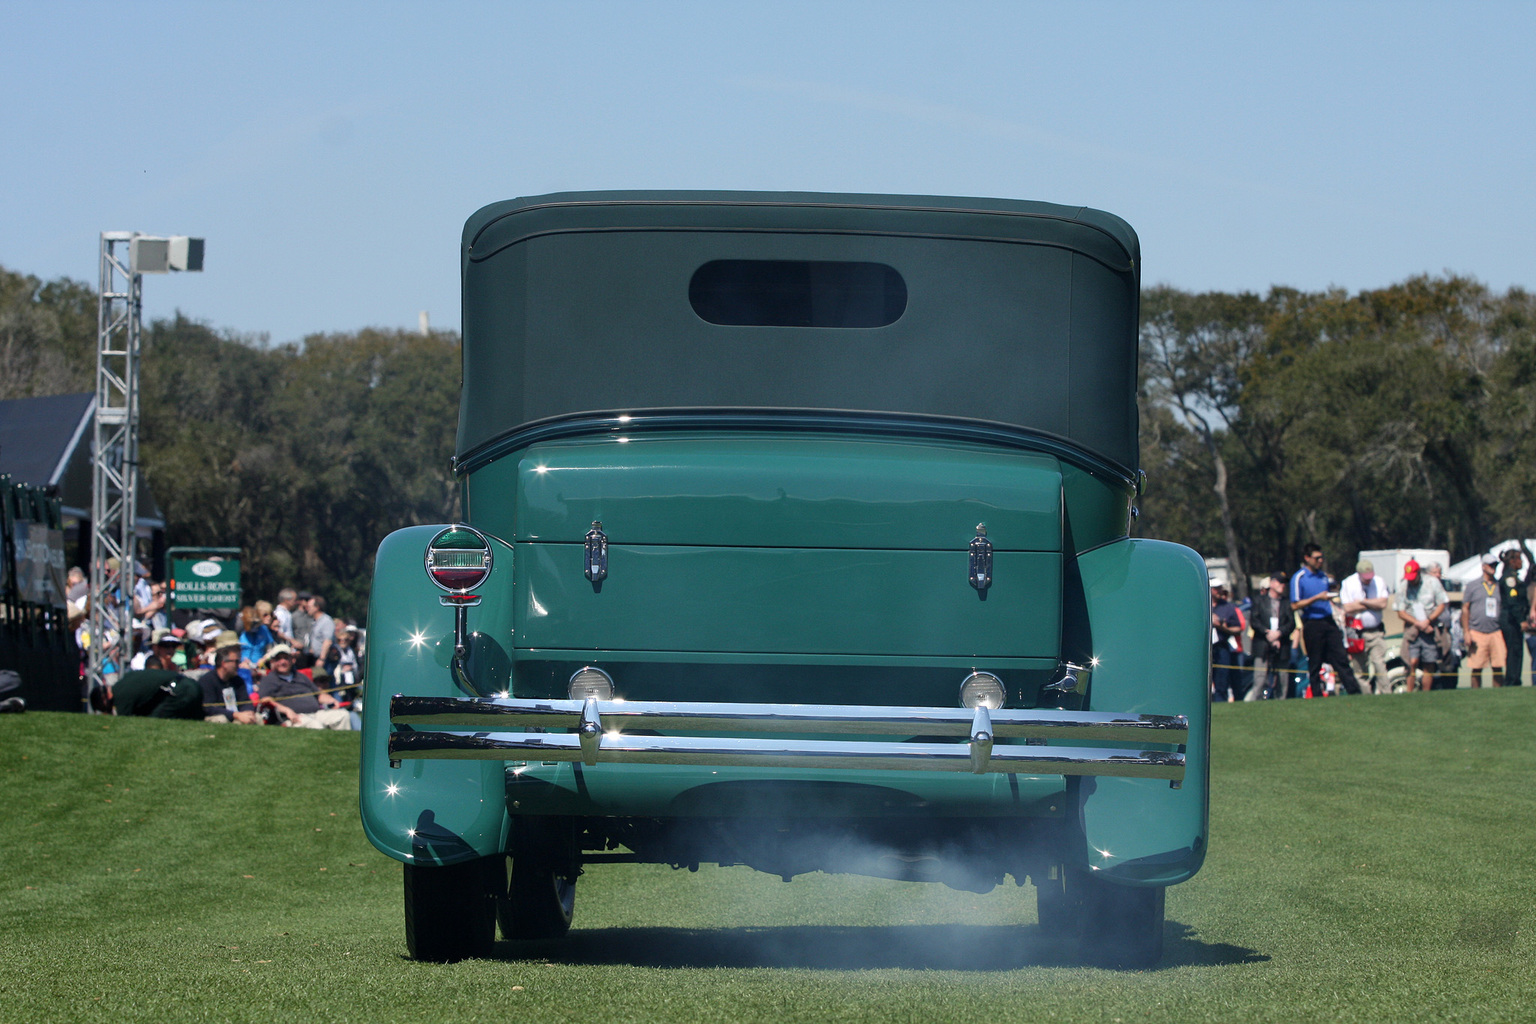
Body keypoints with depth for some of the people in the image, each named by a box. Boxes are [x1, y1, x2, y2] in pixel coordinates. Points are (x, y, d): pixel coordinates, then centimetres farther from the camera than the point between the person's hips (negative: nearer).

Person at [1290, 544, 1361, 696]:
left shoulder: (1323, 576, 16)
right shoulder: (1299, 578, -5)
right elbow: (1295, 605, -11)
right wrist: (1317, 598, -17)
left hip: (1328, 622, 6)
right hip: (1312, 625, -6)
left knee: (1341, 659, 1)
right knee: (1315, 665, 0)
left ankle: (1355, 692, -1)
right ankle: (1317, 698, 5)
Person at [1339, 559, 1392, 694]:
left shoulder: (1379, 582, 6)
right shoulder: (1348, 584, -2)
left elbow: (1383, 604, -7)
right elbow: (1348, 608, -12)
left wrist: (1361, 602, -10)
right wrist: (1373, 604, -6)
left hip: (1376, 632, 1)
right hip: (1357, 633, -1)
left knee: (1380, 665, -10)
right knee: (1360, 670, 0)